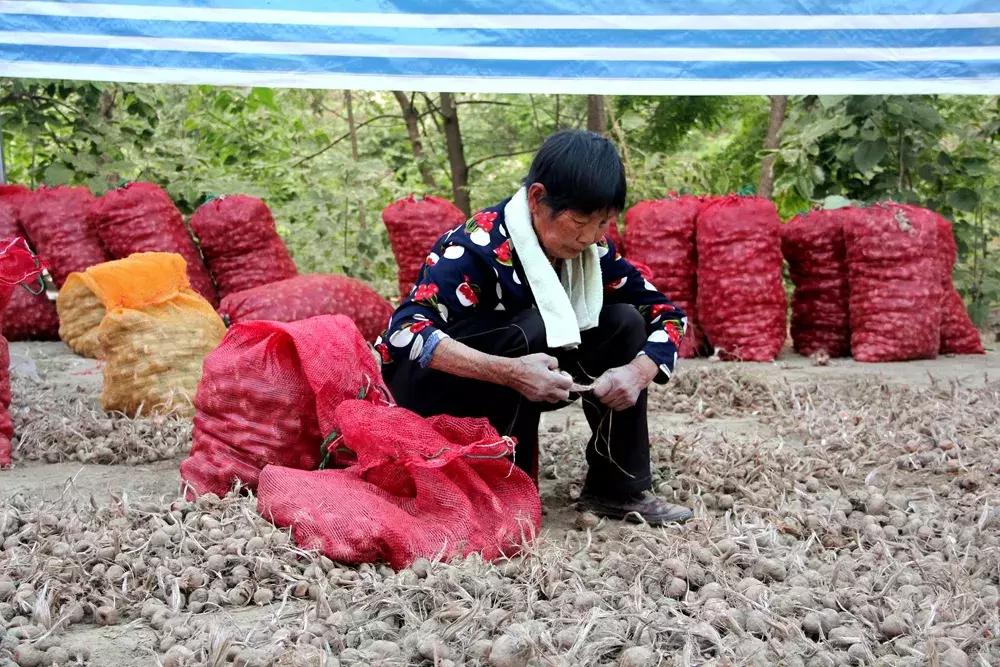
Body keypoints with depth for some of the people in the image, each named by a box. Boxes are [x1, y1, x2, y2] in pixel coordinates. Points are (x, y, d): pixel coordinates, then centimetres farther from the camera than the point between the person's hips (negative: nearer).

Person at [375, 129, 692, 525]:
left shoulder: (592, 251, -9)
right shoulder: (478, 247, -28)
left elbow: (665, 311, -3)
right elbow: (404, 332, -39)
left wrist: (639, 372, -24)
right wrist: (508, 372, -49)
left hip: (514, 390, 7)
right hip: (426, 384, -6)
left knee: (622, 321, -10)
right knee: (531, 331, -32)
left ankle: (618, 487, -7)